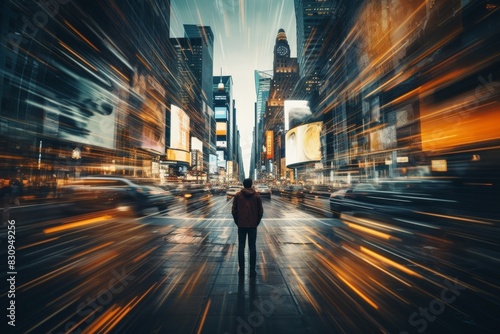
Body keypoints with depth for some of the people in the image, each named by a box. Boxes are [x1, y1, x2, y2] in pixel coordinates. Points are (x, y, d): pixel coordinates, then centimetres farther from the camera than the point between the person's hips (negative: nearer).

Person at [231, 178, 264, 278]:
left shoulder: (238, 195, -2)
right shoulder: (256, 195, -1)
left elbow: (234, 210, -2)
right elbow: (260, 211, -2)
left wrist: (237, 222, 8)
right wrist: (256, 223, 9)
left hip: (241, 225, 0)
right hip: (253, 225, 0)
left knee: (241, 247, 9)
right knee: (252, 247, 8)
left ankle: (241, 270, 15)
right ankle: (252, 270, 13)